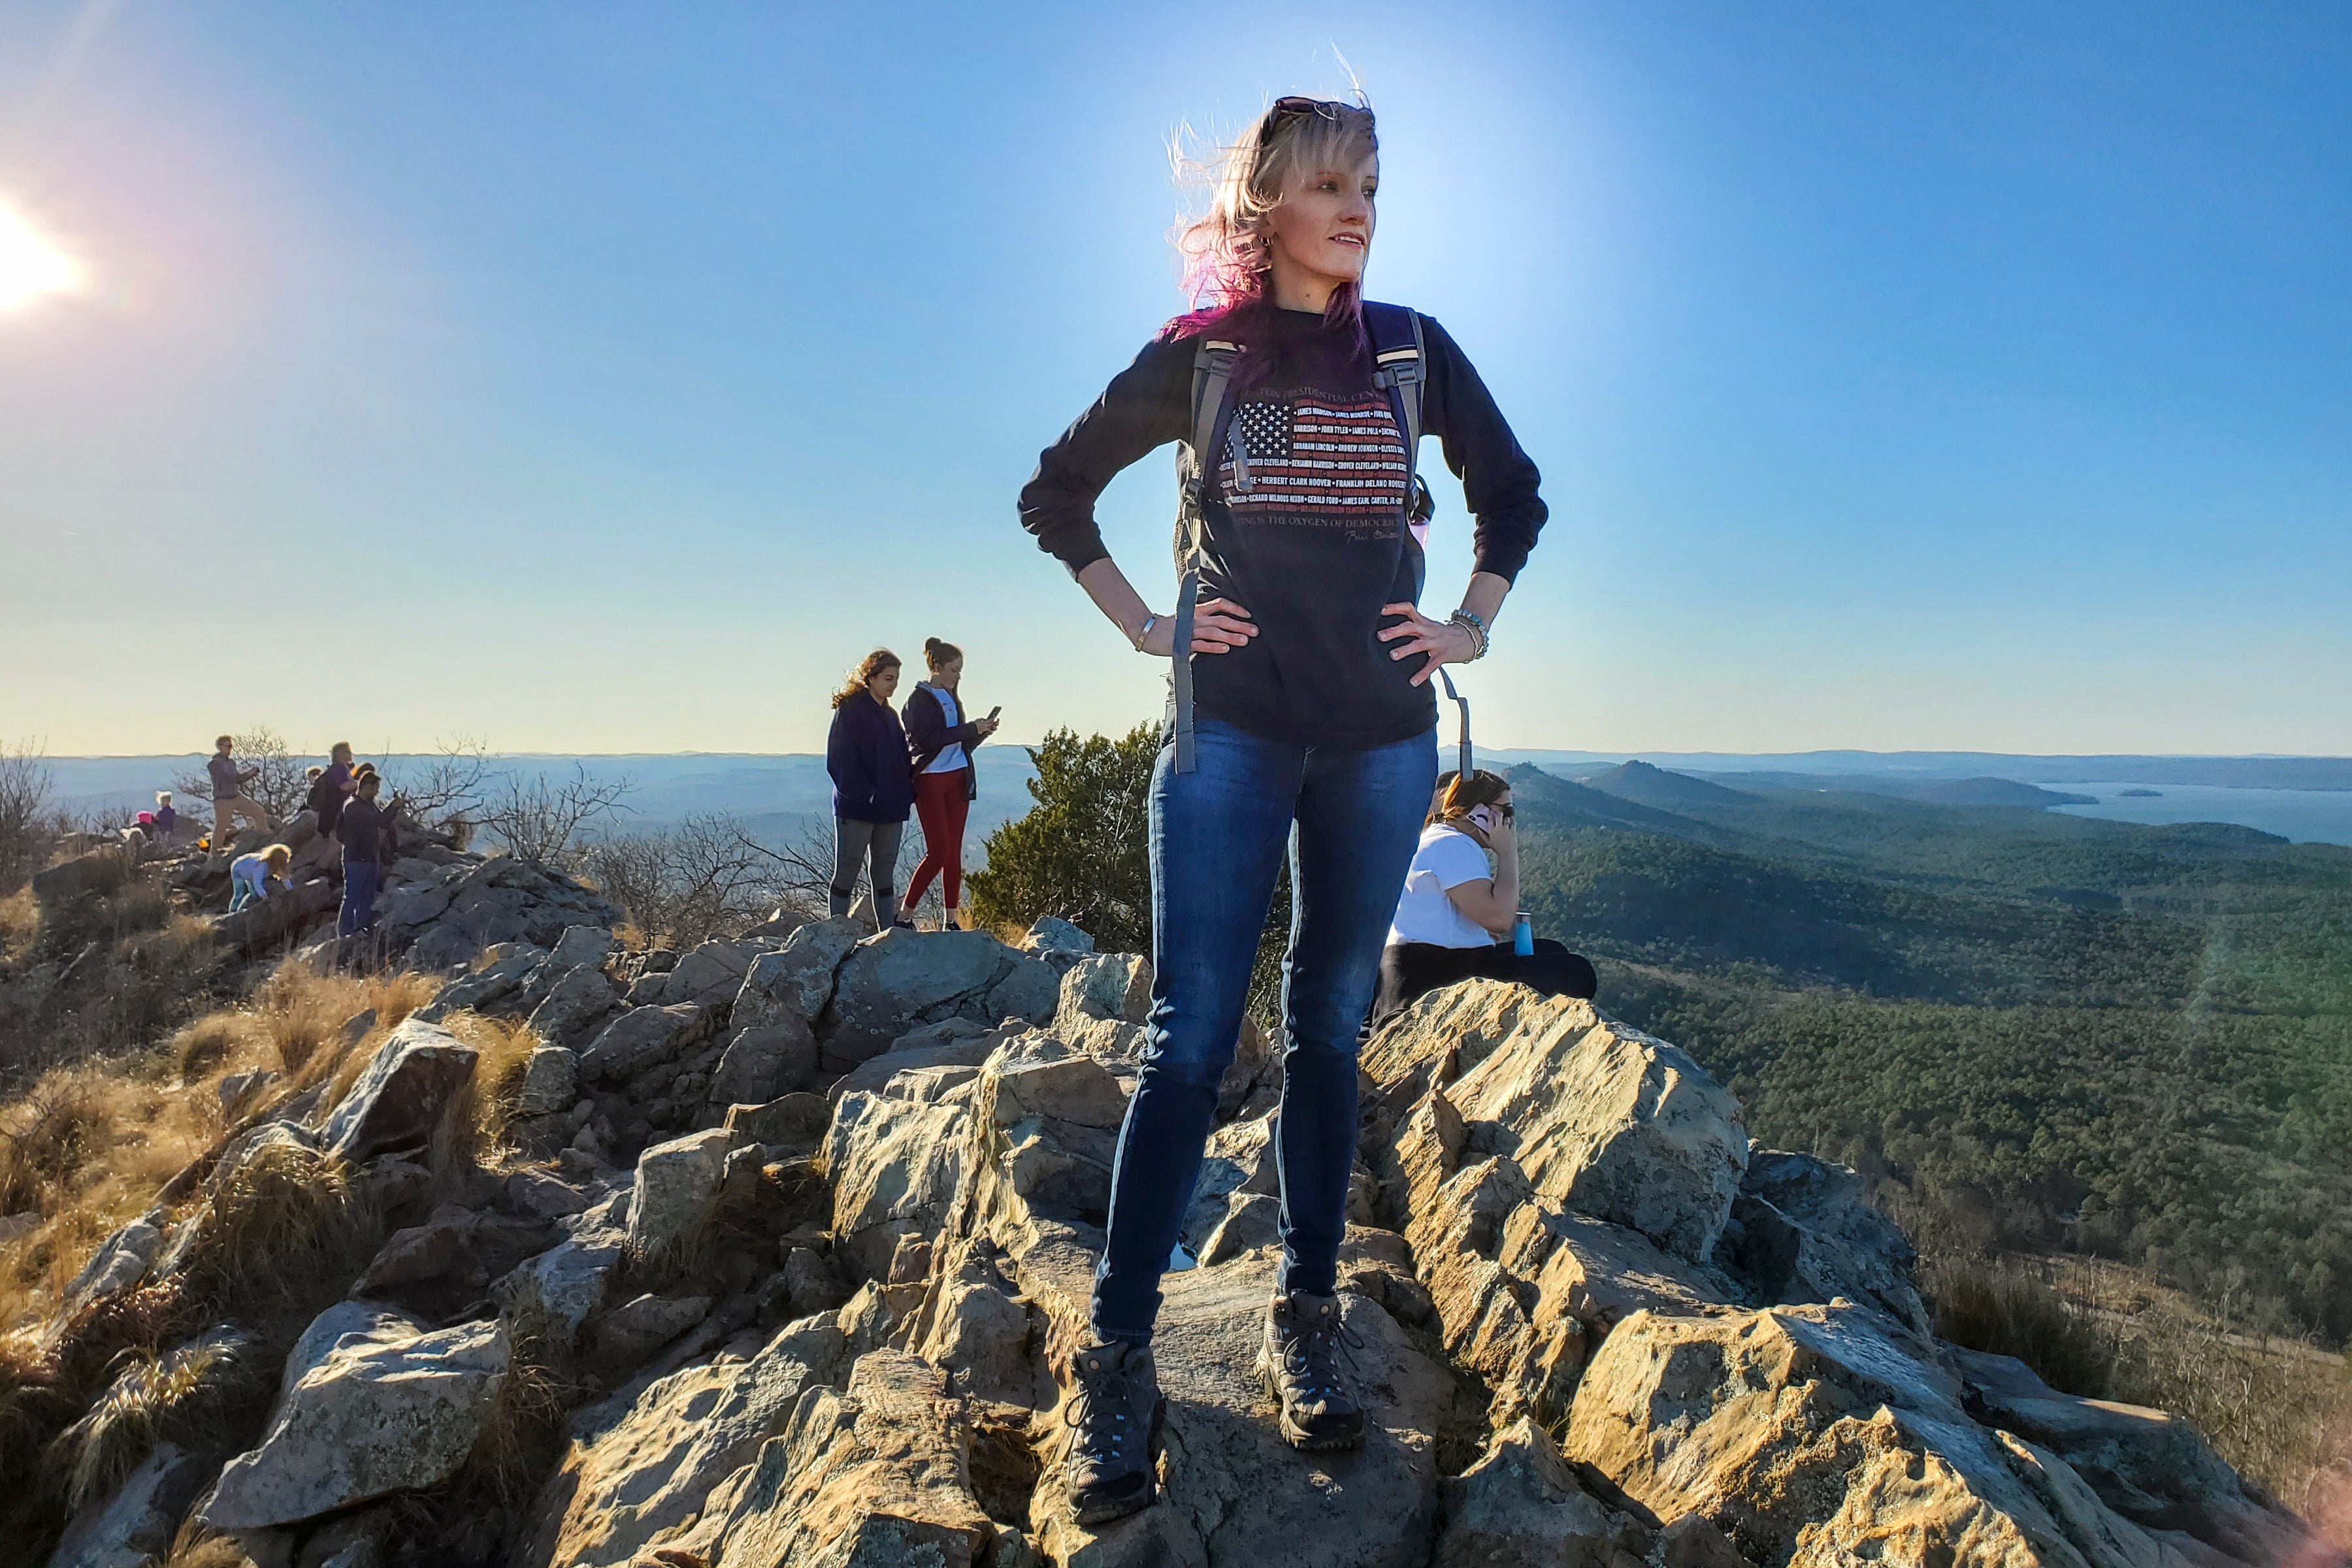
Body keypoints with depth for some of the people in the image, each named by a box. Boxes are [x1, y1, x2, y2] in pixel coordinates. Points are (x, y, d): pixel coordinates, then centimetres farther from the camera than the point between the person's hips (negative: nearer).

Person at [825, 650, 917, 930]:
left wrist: (908, 792, 3)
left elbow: (902, 760, 19)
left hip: (890, 810, 7)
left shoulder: (890, 715, 16)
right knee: (846, 873, 0)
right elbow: (839, 762, -13)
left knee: (885, 875, 9)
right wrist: (866, 796, -19)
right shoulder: (849, 710, -7)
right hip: (856, 809, -7)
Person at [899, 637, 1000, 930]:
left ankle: (952, 921, 9)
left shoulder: (951, 699, 18)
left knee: (954, 853, 5)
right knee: (938, 852, -10)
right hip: (930, 780, -7)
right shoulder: (920, 699, -6)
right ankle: (904, 917, 0)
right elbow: (927, 740, -19)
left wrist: (980, 733, 1)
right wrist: (970, 729, -17)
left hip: (958, 779, 7)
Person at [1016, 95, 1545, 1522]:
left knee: (1331, 1030, 7)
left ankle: (1307, 1322, 20)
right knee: (1192, 1037, -7)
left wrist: (1474, 626, 11)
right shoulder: (1196, 356, 4)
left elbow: (1515, 494, 21)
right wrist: (1140, 623, 3)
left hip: (1382, 735, 3)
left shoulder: (1413, 351, 10)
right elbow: (1057, 493, 12)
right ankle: (1117, 1356, 3)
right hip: (1232, 731, -2)